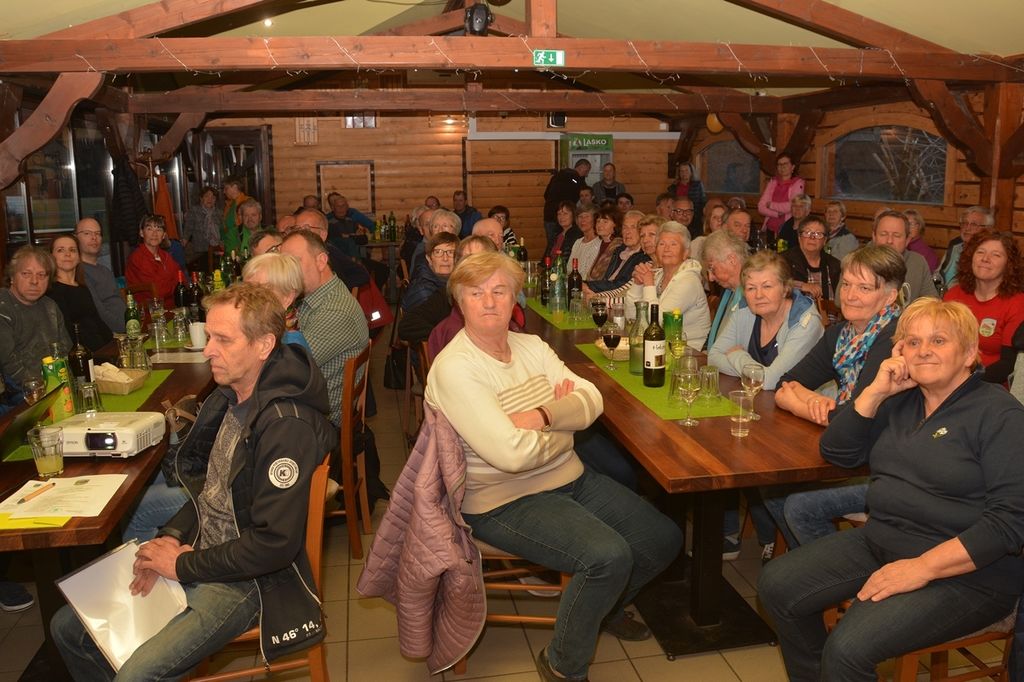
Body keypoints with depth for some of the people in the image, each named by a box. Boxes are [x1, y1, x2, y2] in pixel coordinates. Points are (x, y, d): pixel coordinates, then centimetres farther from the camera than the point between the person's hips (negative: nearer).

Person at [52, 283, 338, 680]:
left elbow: (275, 542, -27)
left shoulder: (286, 425, -25)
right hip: (195, 556, 9)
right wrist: (172, 537, -1)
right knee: (68, 628, 12)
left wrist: (184, 565, -16)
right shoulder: (228, 399, 4)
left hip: (244, 581, -9)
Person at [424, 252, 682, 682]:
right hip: (505, 500, -8)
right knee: (608, 555, -26)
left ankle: (604, 607, 34)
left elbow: (591, 399, -2)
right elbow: (512, 453, -27)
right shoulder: (454, 368, -19)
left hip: (570, 478, 8)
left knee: (664, 538, 4)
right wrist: (563, 417, -8)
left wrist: (542, 415, -21)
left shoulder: (532, 346, 6)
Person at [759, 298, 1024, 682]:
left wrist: (923, 566, -24)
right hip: (880, 540, 7)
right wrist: (876, 392, -6)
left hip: (964, 571, -7)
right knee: (778, 586, -3)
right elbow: (836, 451, 7)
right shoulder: (901, 401, 9)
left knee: (847, 649, -25)